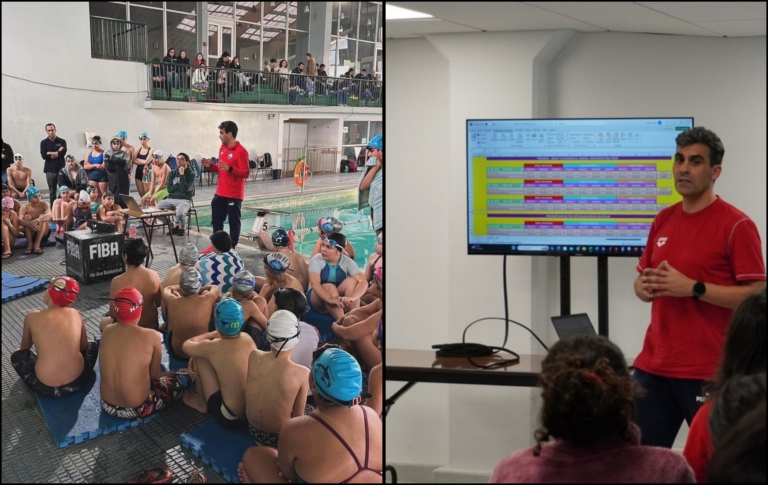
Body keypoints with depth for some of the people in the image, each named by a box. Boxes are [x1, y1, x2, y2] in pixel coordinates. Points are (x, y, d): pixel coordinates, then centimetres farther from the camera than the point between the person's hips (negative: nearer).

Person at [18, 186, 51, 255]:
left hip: (43, 234, -1)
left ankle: (37, 245, -33)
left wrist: (37, 220, -48)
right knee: (27, 216, -22)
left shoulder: (44, 204, -11)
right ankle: (29, 244, -24)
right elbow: (19, 221, -27)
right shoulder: (24, 207, -10)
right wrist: (30, 224, -47)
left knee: (42, 217, -26)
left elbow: (49, 215, -32)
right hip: (31, 234, 1)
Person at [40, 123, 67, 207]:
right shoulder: (44, 142, 7)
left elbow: (63, 153, -10)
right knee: (52, 192, 4)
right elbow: (44, 156, -6)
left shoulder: (62, 141, 6)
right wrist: (57, 153, -8)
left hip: (61, 169, 0)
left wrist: (50, 153, -6)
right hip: (50, 170, 0)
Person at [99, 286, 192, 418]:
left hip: (108, 406, 5)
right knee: (187, 374, 10)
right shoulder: (151, 336, -16)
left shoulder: (106, 331, -4)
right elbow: (155, 375, -1)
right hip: (137, 409, -5)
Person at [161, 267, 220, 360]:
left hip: (176, 350, 0)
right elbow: (215, 288, 2)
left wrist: (184, 287, 15)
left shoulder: (172, 301, -25)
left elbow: (167, 289, 3)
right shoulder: (208, 299, -25)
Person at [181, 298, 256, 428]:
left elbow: (185, 345, 7)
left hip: (230, 417, -5)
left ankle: (202, 403, 25)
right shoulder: (247, 338, -4)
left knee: (200, 356, 6)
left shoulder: (213, 347, -16)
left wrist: (211, 334, 21)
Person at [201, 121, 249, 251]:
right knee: (216, 220, 14)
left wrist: (230, 168, -29)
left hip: (234, 195, -8)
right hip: (220, 193, 9)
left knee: (233, 222, 1)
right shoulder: (222, 149, 11)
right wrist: (210, 166, 3)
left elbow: (246, 173, -19)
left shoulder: (241, 151, -15)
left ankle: (232, 247, 9)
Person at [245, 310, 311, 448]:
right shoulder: (301, 373, -28)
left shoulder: (253, 357, -17)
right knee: (311, 410, 27)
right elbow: (298, 416, -14)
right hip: (280, 437, -4)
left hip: (254, 430, 4)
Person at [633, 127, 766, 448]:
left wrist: (694, 288, -20)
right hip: (653, 365, 6)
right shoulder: (663, 220, 12)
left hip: (709, 372, -6)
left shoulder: (737, 225, -9)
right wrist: (644, 286, -3)